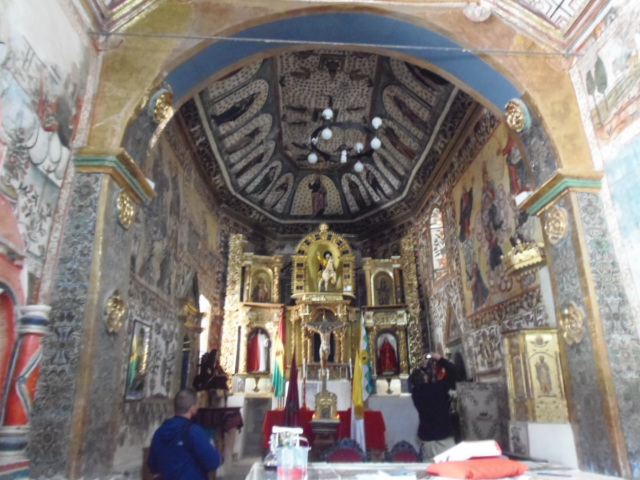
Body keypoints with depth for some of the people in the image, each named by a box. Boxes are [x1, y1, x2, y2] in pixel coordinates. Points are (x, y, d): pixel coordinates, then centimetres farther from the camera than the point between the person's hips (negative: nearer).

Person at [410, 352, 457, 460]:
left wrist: (423, 367, 18)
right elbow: (453, 370, -11)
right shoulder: (437, 388, -17)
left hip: (426, 437, 6)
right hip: (442, 436, -6)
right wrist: (440, 359, -1)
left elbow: (415, 379, 22)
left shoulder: (416, 392, -1)